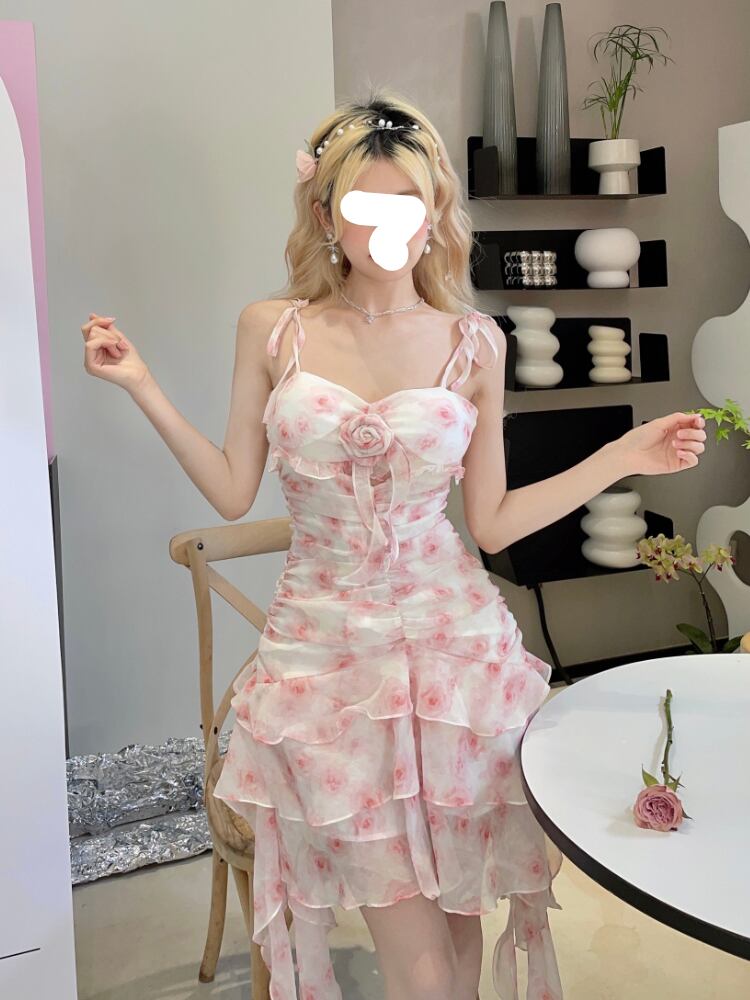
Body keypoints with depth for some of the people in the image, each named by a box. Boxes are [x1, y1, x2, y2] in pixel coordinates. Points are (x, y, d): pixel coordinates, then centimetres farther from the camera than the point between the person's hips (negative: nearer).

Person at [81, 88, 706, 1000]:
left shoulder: (473, 342, 1)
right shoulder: (272, 329, 1)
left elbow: (491, 521, 3)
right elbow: (232, 491, 2)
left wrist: (624, 456, 0)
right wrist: (141, 385, -1)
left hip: (449, 637, 1)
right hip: (326, 646, 0)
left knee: (454, 904, 11)